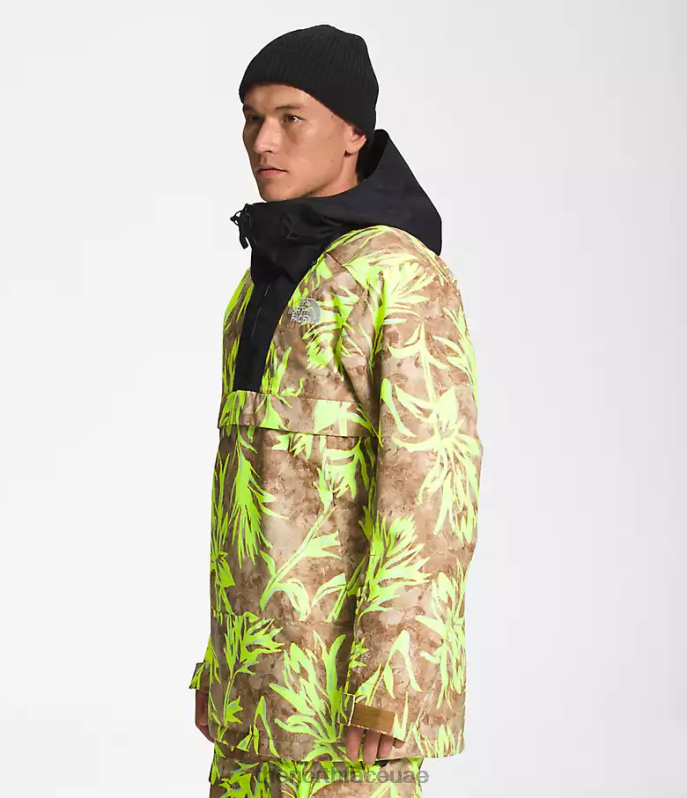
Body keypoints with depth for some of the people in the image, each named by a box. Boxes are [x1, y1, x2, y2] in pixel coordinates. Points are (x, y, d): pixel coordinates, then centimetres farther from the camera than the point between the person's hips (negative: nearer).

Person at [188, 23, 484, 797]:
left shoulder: (405, 275, -13)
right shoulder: (272, 284, 16)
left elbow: (432, 481, -19)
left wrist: (391, 678, -23)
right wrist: (225, 659, 19)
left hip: (354, 663, -9)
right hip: (274, 661, 9)